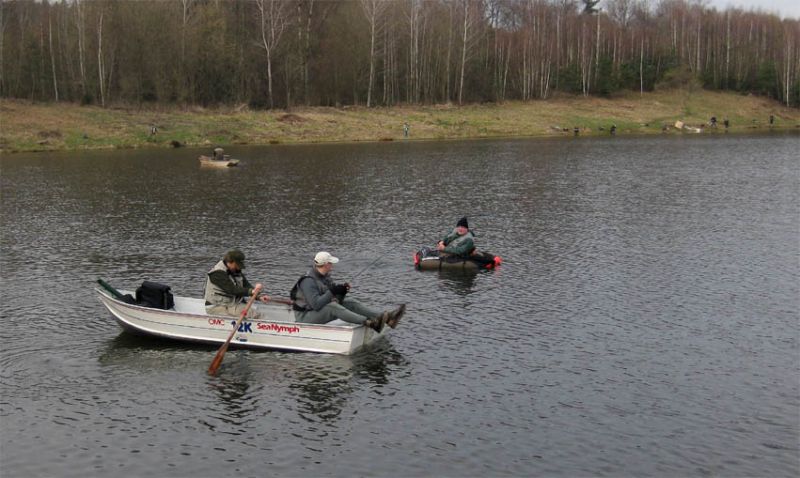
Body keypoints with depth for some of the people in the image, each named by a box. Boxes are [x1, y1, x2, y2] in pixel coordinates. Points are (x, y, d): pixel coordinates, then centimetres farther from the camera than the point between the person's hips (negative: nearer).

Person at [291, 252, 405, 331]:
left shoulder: (325, 276, 8)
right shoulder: (308, 281, -23)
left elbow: (337, 299, 9)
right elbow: (316, 304, -32)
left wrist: (341, 291, -14)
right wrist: (332, 292, -27)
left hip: (321, 312, 9)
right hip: (305, 317, -9)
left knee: (350, 302, -6)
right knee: (332, 307, -35)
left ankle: (387, 318, -21)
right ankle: (370, 323, -49)